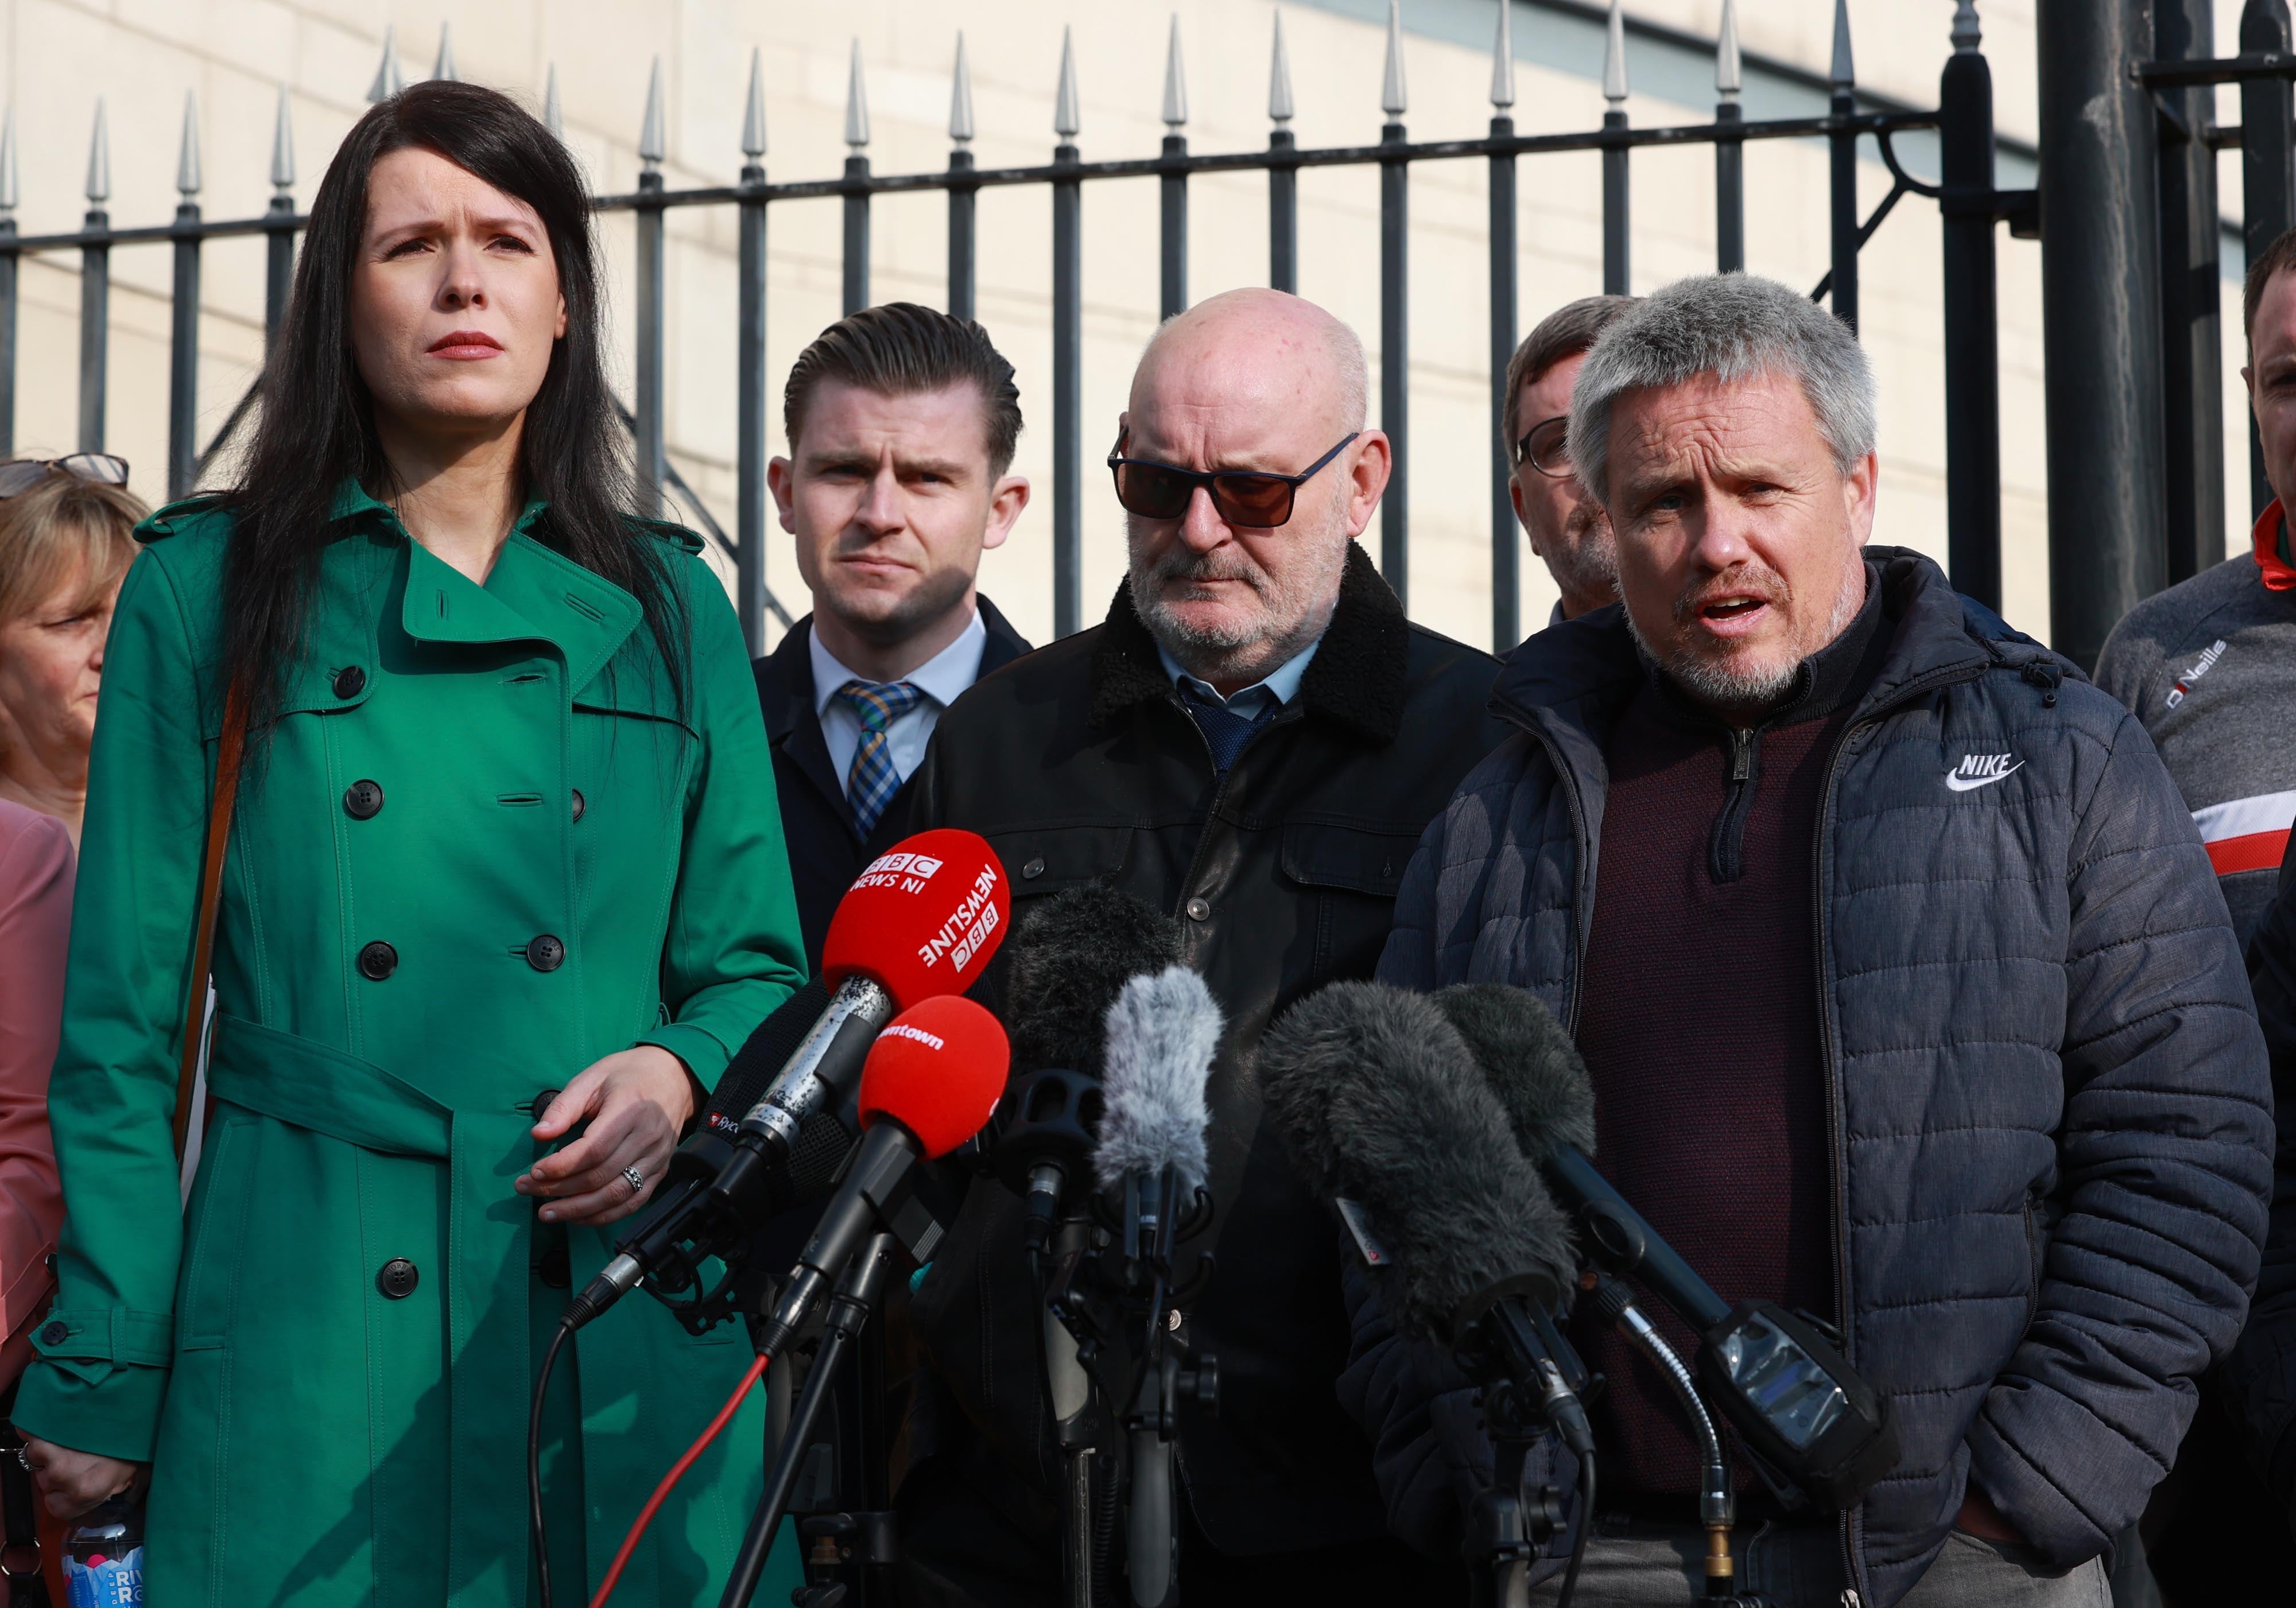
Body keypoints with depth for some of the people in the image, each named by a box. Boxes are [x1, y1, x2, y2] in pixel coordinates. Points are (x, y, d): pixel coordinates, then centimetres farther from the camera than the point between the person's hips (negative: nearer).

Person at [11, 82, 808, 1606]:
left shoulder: (666, 607, 10)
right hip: (308, 1328, -2)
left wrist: (679, 1074, -9)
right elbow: (128, 1018, 3)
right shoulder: (204, 593, 4)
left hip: (628, 1323, 2)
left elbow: (754, 964, 14)